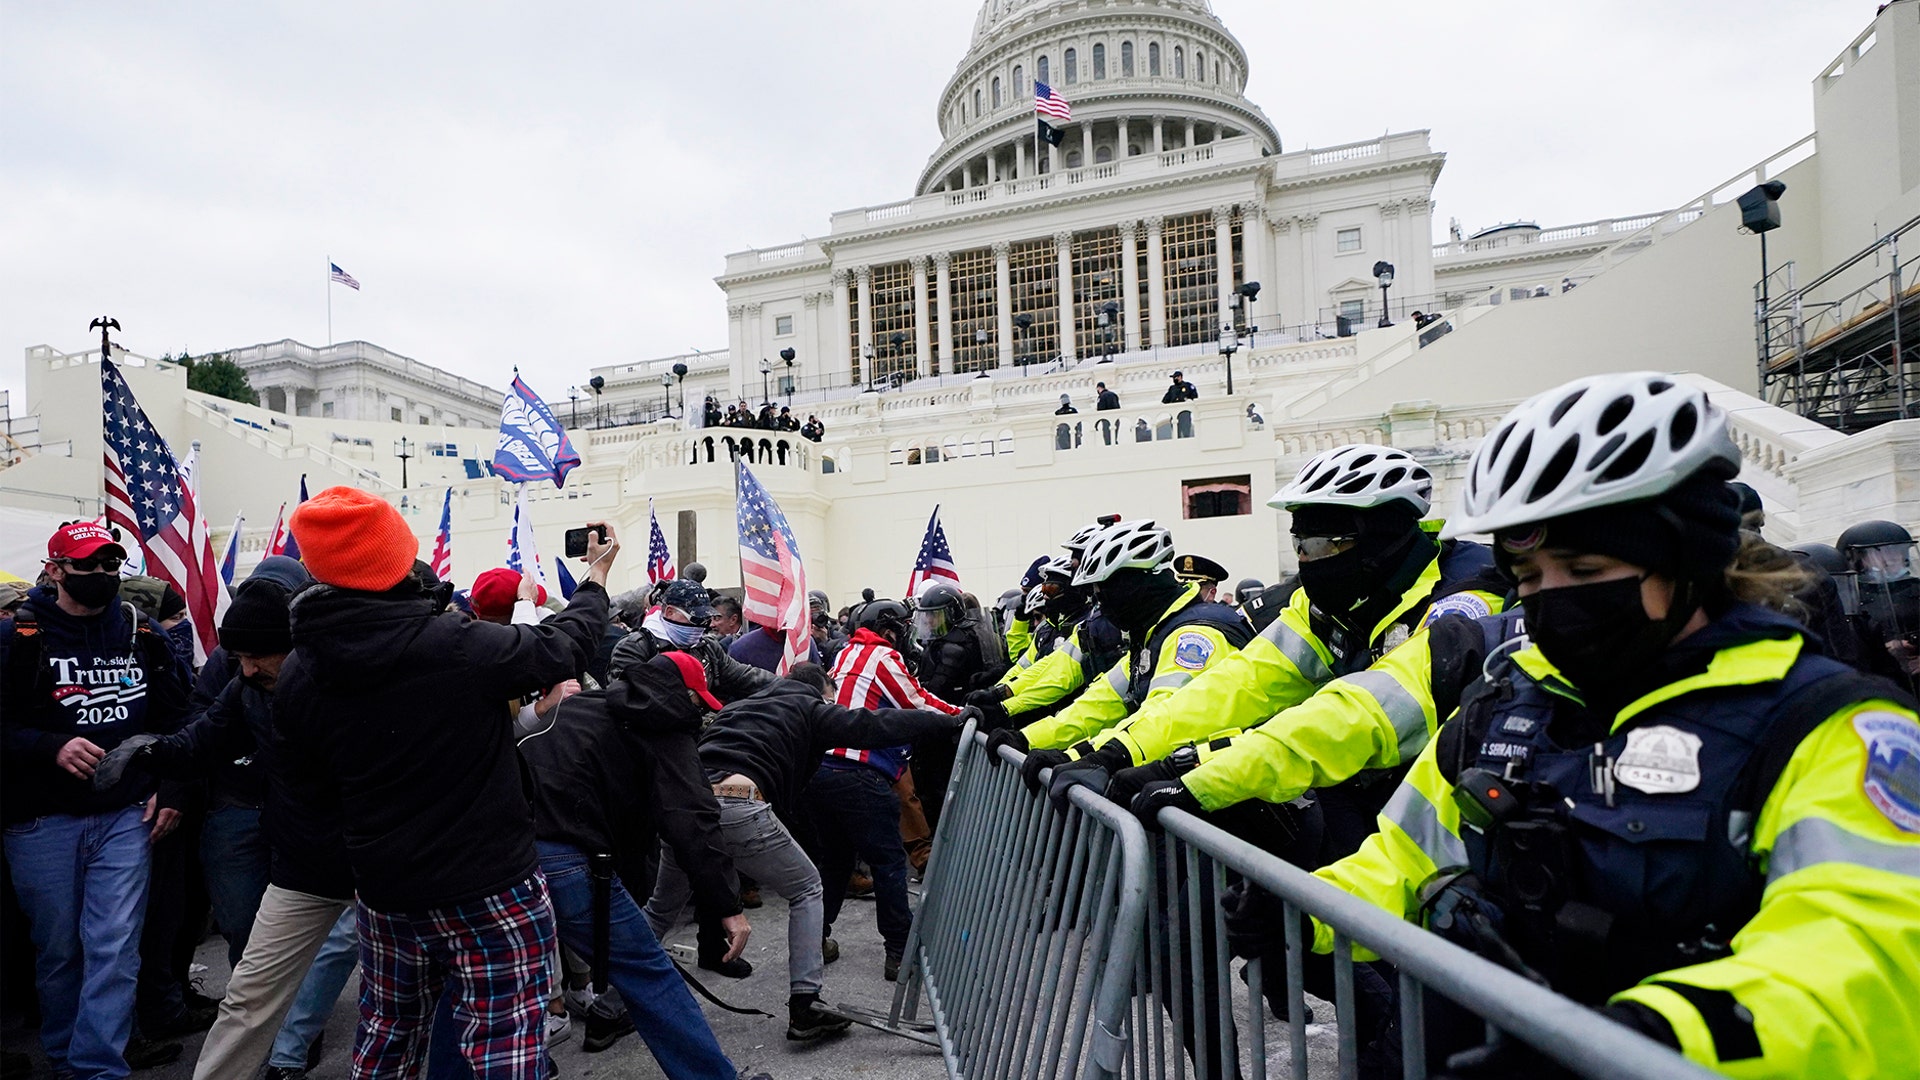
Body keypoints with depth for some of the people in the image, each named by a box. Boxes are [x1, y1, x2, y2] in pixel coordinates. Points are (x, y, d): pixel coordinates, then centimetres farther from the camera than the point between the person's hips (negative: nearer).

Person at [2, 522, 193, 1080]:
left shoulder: (142, 633, 6)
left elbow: (174, 717, 12)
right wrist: (53, 748, -23)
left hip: (126, 815, 1)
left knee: (115, 950, -2)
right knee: (58, 950, 13)